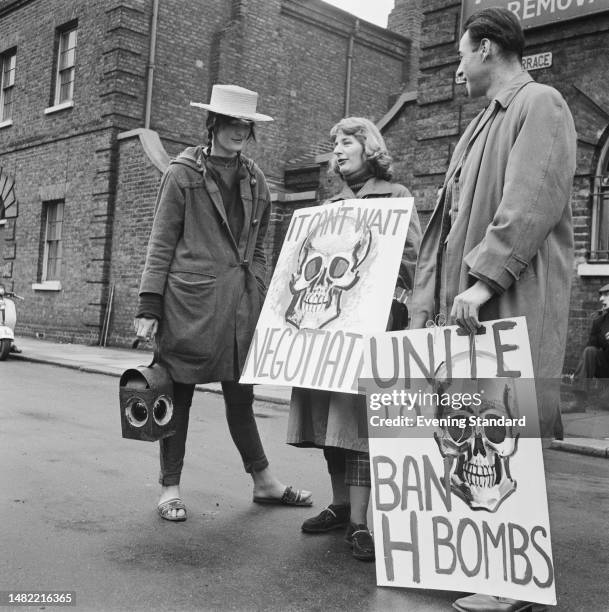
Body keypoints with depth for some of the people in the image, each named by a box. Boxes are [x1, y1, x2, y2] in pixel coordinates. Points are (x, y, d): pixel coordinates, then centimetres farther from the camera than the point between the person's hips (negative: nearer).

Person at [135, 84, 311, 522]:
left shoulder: (256, 181, 14)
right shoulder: (183, 174, 0)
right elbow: (161, 243, -2)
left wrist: (262, 302, 12)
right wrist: (149, 306, -8)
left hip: (241, 304, 4)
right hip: (189, 299, -4)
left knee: (241, 394, 10)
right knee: (178, 393, 5)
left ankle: (264, 481, 23)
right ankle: (170, 488, 17)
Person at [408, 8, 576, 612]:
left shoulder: (540, 105, -3)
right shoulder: (484, 123, 24)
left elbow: (533, 203, -16)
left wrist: (484, 277, -22)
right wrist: (437, 289, 17)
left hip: (513, 299, -8)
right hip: (466, 297, 8)